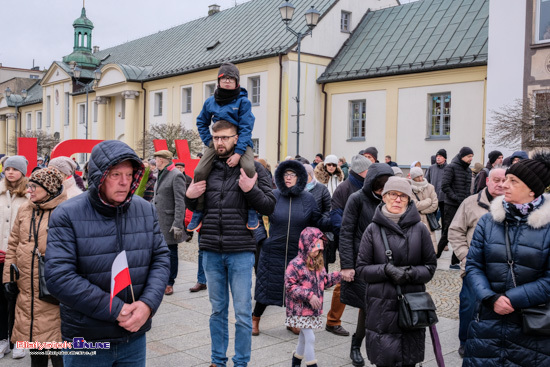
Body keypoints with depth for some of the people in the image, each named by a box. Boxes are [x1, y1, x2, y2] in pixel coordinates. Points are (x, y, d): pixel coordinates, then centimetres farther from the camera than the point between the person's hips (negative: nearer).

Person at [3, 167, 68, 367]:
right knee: (32, 337, 18)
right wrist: (9, 277, 10)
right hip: (27, 291, 6)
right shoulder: (24, 210, 8)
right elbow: (13, 245, 15)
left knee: (55, 339, 1)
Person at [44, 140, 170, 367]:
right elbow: (58, 276, -18)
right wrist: (115, 310, -20)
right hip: (85, 341, -3)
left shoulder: (146, 210, 1)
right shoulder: (67, 215, -12)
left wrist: (148, 304, -15)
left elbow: (161, 258, 2)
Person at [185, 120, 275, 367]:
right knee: (217, 310, 16)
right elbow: (194, 207, 18)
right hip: (211, 251, 4)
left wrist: (251, 189, -21)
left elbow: (269, 207, -5)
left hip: (241, 251, -3)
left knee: (243, 313, 5)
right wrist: (188, 196, -4)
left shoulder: (252, 167, -3)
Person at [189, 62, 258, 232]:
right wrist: (208, 141, 5)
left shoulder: (243, 101, -6)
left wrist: (238, 153, -21)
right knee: (199, 171, -14)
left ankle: (252, 210, -14)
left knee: (248, 168, -32)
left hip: (241, 142, -3)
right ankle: (198, 211, 5)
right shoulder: (210, 102, 7)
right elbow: (201, 122, 21)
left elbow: (246, 128, -12)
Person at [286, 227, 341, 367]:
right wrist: (309, 296, -24)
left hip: (314, 309, 8)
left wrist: (340, 275, 5)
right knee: (310, 338, -8)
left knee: (304, 337, 20)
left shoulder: (318, 264, 6)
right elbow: (289, 286, -21)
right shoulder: (296, 264, -19)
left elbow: (325, 281, 17)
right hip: (300, 309, -8)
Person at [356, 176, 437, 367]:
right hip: (381, 306, -1)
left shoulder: (420, 229, 1)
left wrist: (411, 273, -14)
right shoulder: (373, 229, 0)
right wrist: (386, 269, -16)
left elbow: (430, 266, 6)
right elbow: (362, 269, 1)